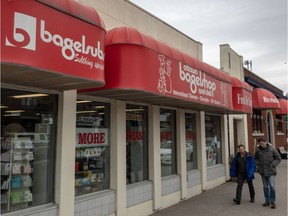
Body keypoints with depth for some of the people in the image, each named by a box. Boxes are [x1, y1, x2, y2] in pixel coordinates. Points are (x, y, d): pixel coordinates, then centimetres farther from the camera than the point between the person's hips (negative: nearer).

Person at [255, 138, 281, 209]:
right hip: (263, 171, 3)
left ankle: (273, 202, 5)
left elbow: (278, 158, 0)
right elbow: (256, 158, 17)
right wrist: (258, 164, 2)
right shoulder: (258, 150, 0)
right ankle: (267, 201, 23)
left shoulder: (272, 149, -8)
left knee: (272, 186, -8)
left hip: (271, 171, -3)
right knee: (265, 187, 12)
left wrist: (273, 164, -11)